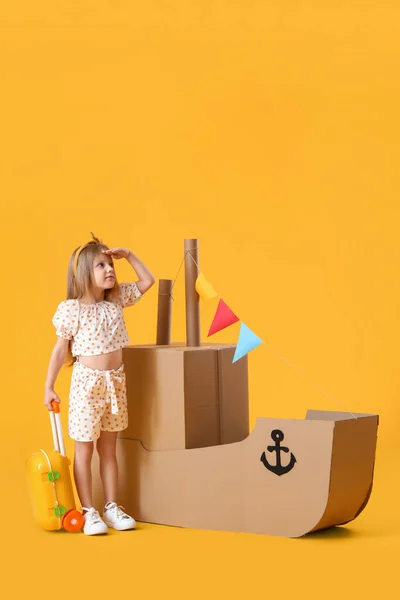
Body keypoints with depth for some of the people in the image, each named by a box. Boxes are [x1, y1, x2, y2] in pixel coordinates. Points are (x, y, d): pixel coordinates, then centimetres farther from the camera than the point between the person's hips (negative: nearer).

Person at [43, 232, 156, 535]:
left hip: (116, 380, 5)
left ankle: (112, 507, 20)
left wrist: (128, 255, 0)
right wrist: (49, 387, -7)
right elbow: (60, 350, -6)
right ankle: (89, 511, 11)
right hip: (87, 382, -5)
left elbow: (148, 281, 11)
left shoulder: (117, 299, 4)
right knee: (84, 450, 3)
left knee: (109, 448, 13)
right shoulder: (71, 309, -11)